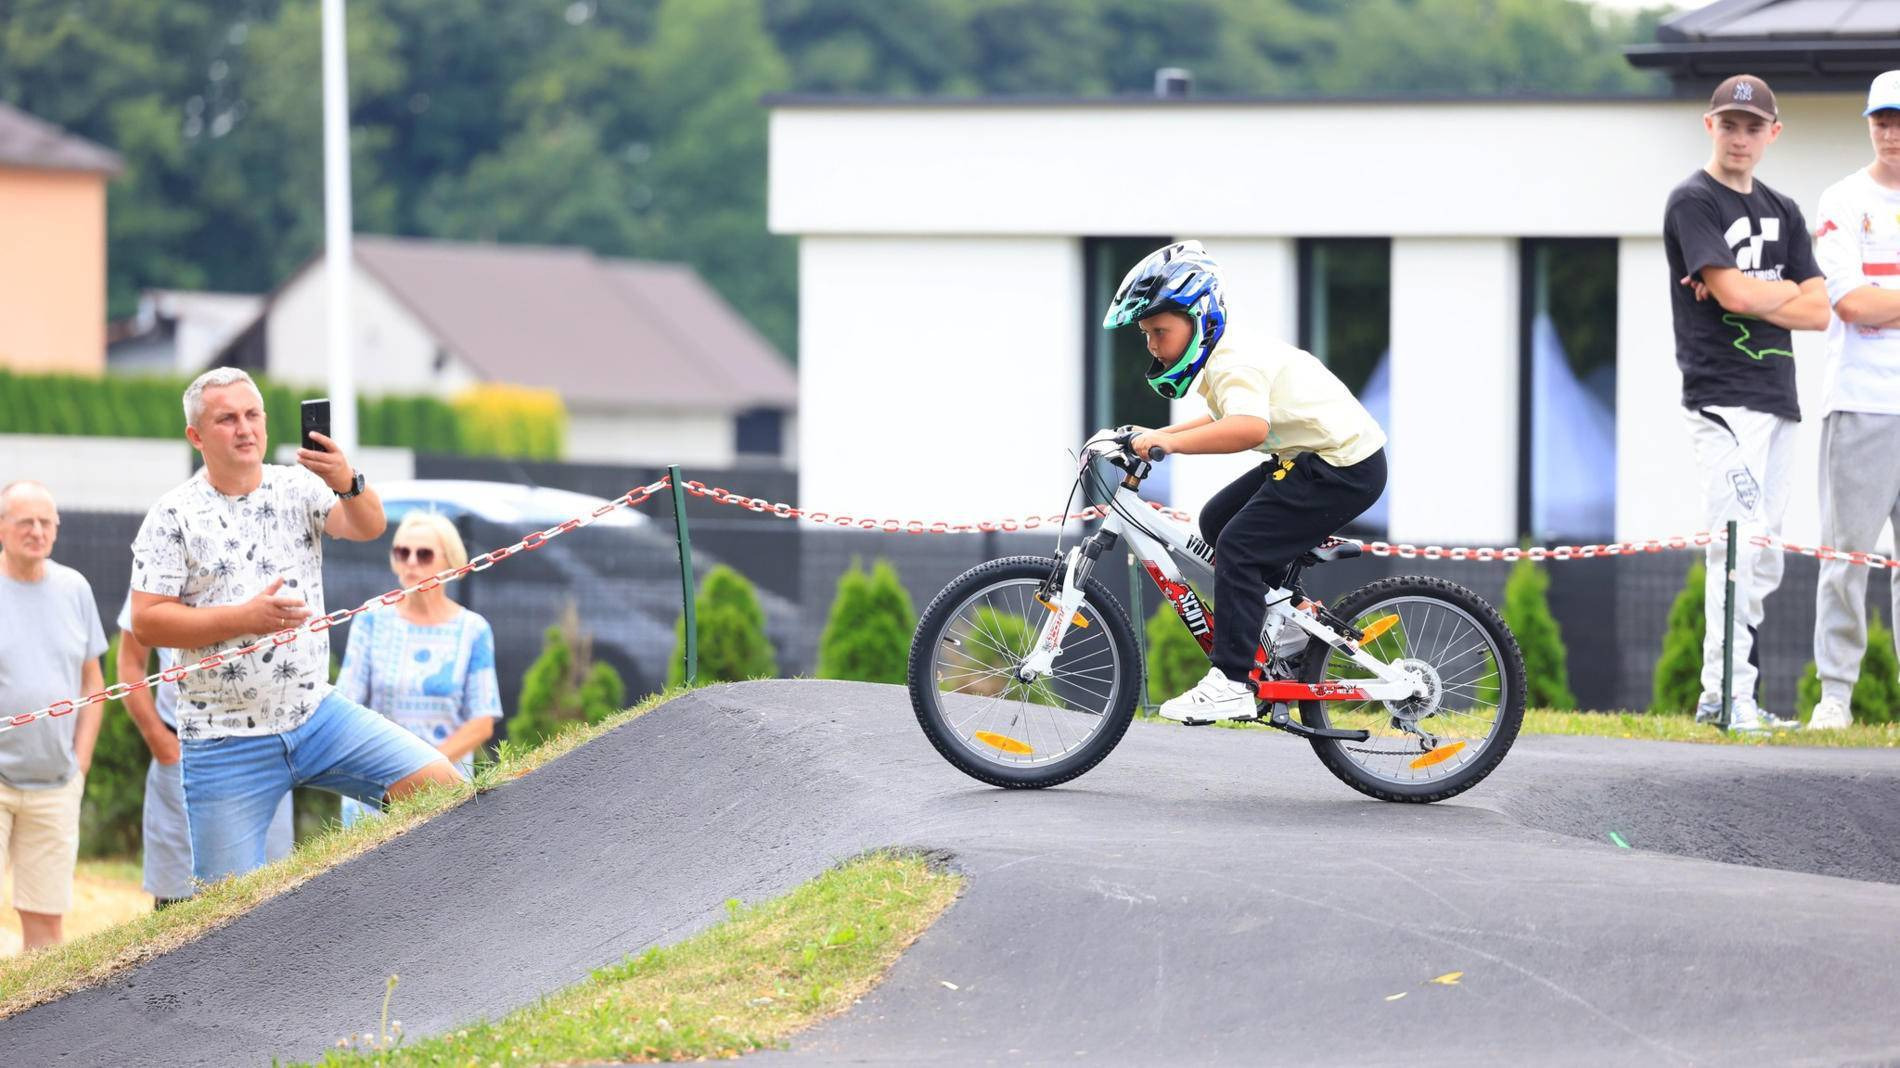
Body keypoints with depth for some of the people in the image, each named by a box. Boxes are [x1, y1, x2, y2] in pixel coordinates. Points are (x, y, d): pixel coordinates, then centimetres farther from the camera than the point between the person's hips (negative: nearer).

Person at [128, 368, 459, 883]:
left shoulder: (298, 488, 5)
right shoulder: (173, 517, -3)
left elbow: (368, 528, -11)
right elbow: (146, 622, -10)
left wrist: (349, 485, -33)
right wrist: (244, 617, -19)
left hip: (317, 717, 3)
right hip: (225, 744, -3)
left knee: (440, 786, -13)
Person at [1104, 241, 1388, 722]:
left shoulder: (1235, 363, -21)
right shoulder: (1229, 354, 11)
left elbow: (1250, 428, -40)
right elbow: (1227, 419, 25)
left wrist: (1169, 442, -44)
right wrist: (1157, 436, 15)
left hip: (1346, 466, -11)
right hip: (1314, 455, 11)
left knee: (1239, 546, -15)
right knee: (1218, 521, 15)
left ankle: (1230, 682, -17)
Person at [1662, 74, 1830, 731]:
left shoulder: (1782, 213, 18)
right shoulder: (1693, 202, -3)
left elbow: (1817, 311, 7)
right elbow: (1733, 293, -16)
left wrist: (1750, 293, -6)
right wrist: (1785, 289, 1)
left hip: (1777, 399, 8)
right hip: (1721, 398, -8)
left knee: (1762, 560, 7)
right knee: (1739, 546, -17)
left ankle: (1722, 698, 11)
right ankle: (1728, 698, -18)